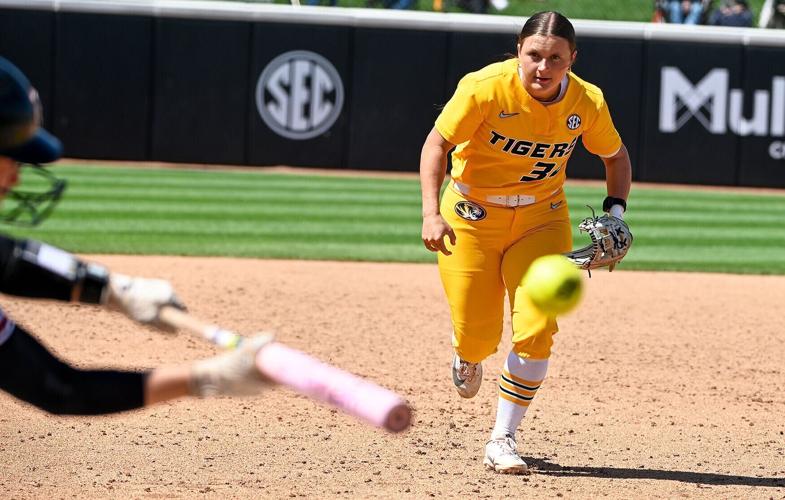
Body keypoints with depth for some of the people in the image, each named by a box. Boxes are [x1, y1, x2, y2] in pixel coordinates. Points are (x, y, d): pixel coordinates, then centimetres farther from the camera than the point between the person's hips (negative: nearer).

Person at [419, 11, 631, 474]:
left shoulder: (587, 102, -13)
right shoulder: (485, 89, -23)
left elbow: (616, 156, 7)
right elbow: (437, 144, -17)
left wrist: (615, 212, -8)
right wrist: (432, 213, -28)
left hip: (541, 219, 2)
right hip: (472, 216, -2)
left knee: (536, 328, -14)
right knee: (478, 335, -1)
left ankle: (503, 440, -1)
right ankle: (467, 359, 40)